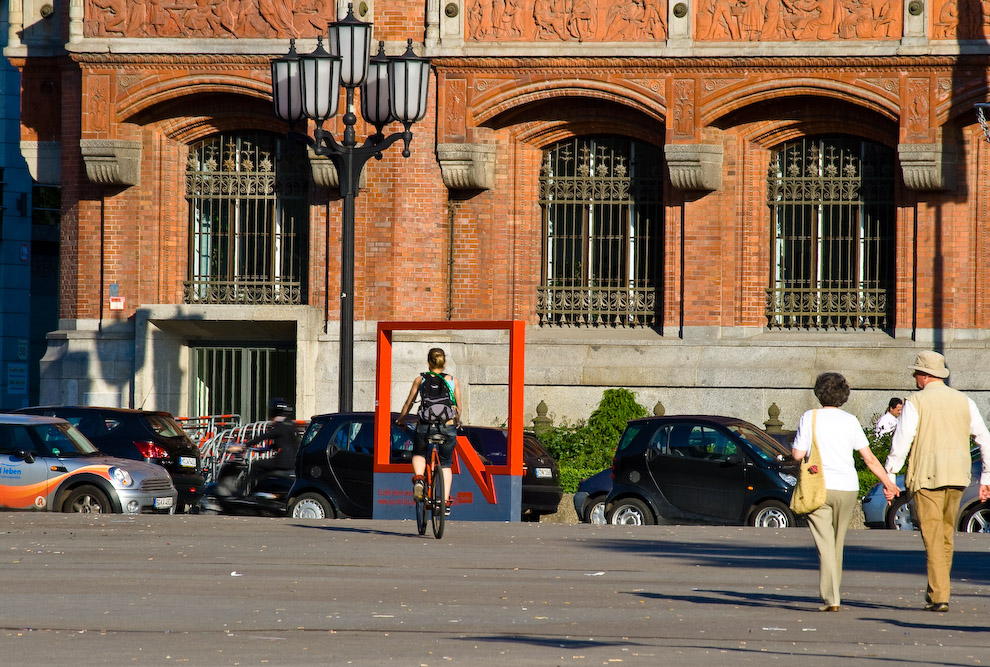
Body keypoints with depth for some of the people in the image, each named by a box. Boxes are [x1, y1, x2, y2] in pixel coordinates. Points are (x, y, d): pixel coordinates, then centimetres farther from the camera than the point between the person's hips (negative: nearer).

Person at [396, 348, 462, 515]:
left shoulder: (420, 380, 5)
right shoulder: (453, 380, 7)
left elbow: (408, 403, 10)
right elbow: (458, 407, 12)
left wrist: (401, 419, 28)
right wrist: (457, 421, 32)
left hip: (425, 425, 0)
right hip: (448, 426, 1)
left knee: (419, 454, 27)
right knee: (446, 464, 18)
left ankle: (418, 478, -3)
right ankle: (446, 500, 6)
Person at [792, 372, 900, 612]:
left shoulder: (810, 418, -3)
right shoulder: (850, 421, 2)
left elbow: (798, 455, -7)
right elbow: (868, 458, 2)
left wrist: (796, 441, 15)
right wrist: (887, 481, 11)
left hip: (818, 487, -2)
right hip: (847, 488, 2)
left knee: (825, 544, -4)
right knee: (837, 543, 18)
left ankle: (830, 598, -14)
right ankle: (833, 591, 29)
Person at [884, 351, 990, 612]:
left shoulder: (916, 402, -5)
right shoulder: (964, 401, 9)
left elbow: (901, 442, -9)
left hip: (926, 475, -5)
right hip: (957, 477, 5)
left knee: (933, 537, -3)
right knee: (946, 534, 17)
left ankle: (939, 597, -10)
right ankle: (936, 591, 24)